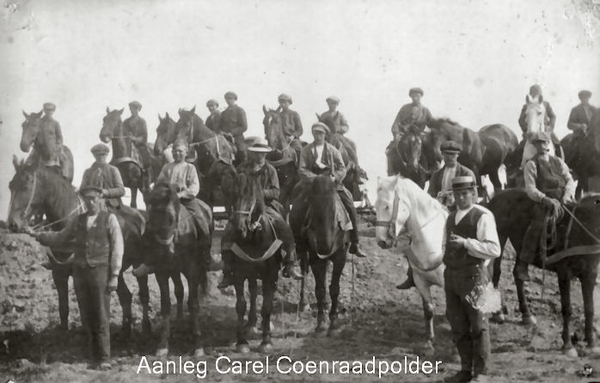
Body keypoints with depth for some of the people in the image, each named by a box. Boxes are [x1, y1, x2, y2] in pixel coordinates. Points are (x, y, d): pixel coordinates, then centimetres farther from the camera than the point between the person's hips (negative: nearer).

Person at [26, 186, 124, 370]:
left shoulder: (109, 219, 0)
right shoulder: (78, 221, 12)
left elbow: (117, 248, -4)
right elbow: (59, 237, 18)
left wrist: (114, 275, -9)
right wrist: (36, 235, 7)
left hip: (100, 271, -4)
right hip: (80, 272, 4)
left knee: (102, 317, -5)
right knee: (86, 317, 7)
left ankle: (104, 359, 0)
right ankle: (94, 357, 15)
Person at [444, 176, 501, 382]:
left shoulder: (483, 216, -10)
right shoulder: (451, 217, 13)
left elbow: (494, 249, -19)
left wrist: (466, 242, -26)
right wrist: (446, 265, 14)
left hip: (473, 276, -7)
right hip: (451, 276, 7)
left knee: (478, 325, 3)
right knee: (458, 326, 13)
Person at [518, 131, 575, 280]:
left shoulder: (558, 162, 18)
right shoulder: (531, 165, 4)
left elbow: (570, 180, 10)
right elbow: (531, 189, -7)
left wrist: (567, 195, -11)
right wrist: (547, 199, -23)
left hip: (563, 201, 5)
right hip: (543, 202, -5)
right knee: (537, 225, -28)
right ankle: (522, 265, -21)